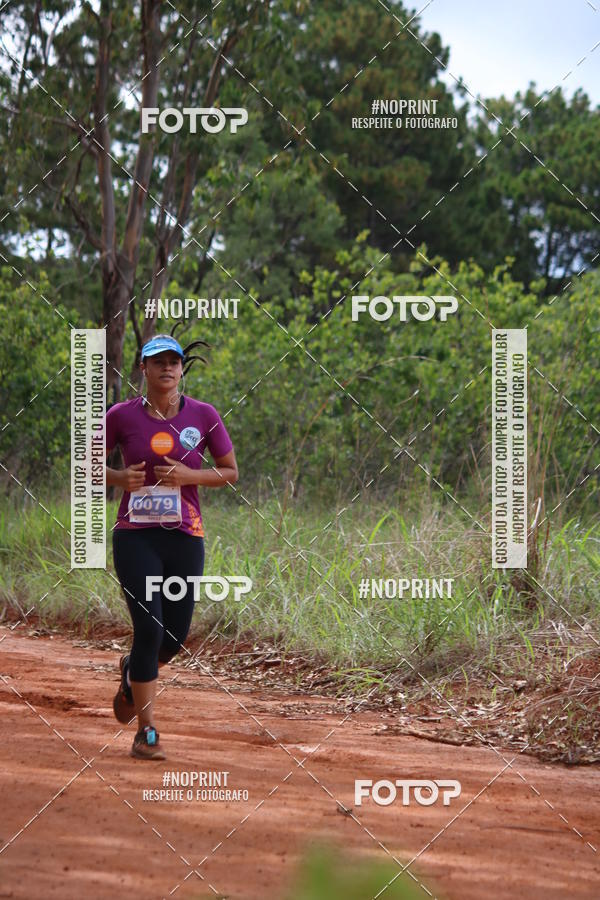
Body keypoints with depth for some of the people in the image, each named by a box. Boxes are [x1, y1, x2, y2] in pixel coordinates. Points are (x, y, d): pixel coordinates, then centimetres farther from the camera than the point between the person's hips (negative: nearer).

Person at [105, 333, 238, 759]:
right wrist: (120, 478, -11)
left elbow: (230, 472, 7)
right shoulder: (122, 415, 0)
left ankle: (133, 671, 40)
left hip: (186, 537, 2)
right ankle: (147, 732, -1)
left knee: (175, 636, 4)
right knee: (150, 629, -12)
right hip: (136, 536, -2)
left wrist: (188, 476, -10)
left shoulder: (204, 416, 2)